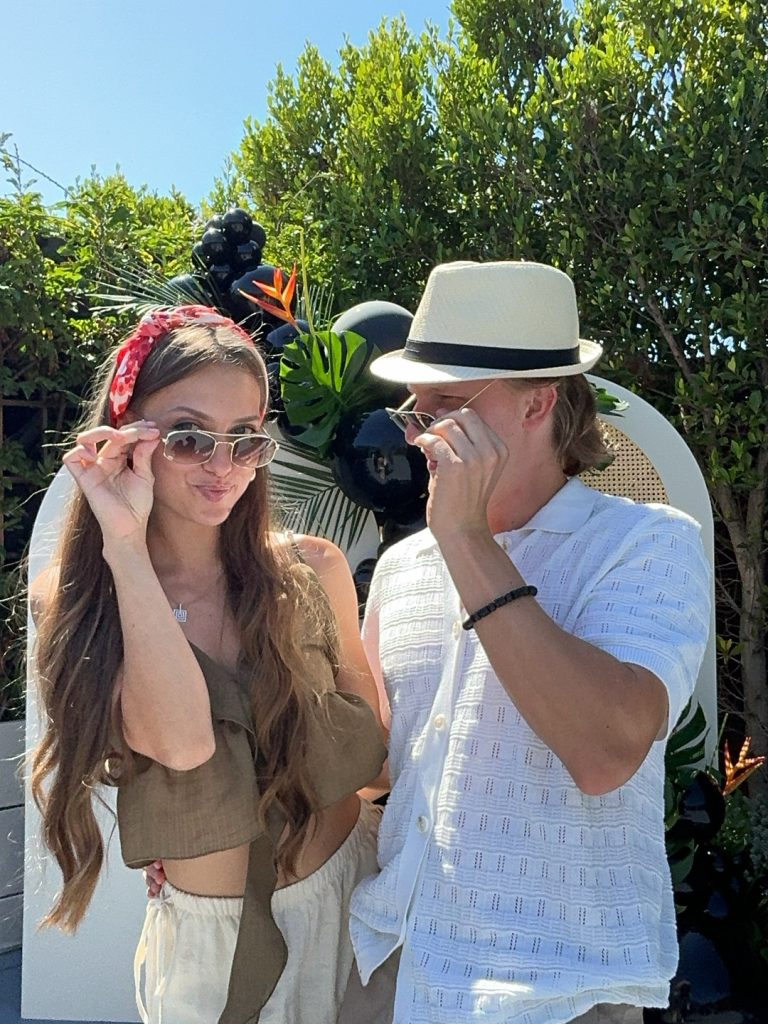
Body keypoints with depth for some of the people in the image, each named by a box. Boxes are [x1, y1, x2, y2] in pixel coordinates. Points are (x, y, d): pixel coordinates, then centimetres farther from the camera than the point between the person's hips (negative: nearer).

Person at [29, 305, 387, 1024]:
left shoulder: (313, 571, -11)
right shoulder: (70, 600, -11)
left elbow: (373, 751, 1)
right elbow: (182, 741, -29)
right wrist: (125, 545, -28)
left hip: (353, 893, 1)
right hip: (207, 937, -1)